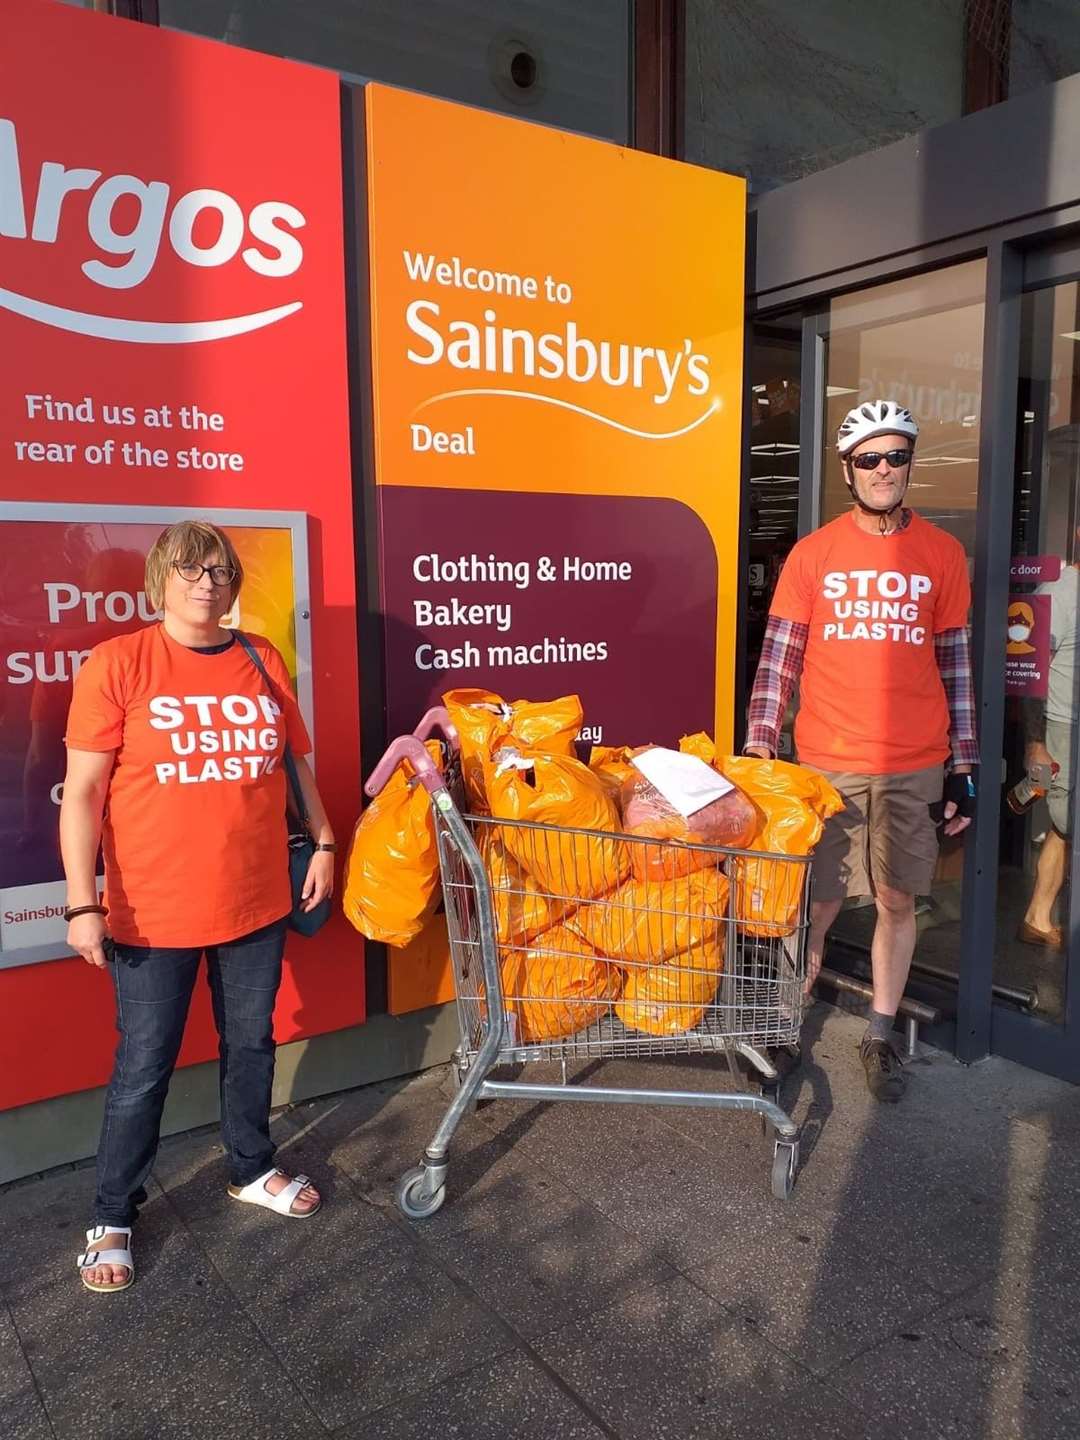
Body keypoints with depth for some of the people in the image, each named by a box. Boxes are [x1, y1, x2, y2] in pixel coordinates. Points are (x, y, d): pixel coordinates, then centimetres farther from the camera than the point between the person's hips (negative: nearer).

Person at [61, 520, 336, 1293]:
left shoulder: (262, 660, 2)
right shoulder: (117, 663, -10)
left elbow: (297, 761, 14)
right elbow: (82, 793, -10)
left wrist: (324, 843, 13)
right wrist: (83, 902, -14)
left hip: (258, 902, 4)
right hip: (154, 912, -3)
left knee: (252, 1045, 19)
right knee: (144, 1068, 9)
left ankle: (253, 1170, 41)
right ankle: (113, 1218, 30)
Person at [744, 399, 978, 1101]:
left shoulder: (942, 554, 6)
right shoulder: (813, 553, 1)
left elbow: (956, 662, 9)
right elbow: (779, 657, 0)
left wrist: (963, 765, 6)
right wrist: (757, 751, -7)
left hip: (916, 765, 2)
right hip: (826, 761, -1)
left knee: (898, 901, 9)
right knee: (819, 901, 4)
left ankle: (881, 1033, 26)